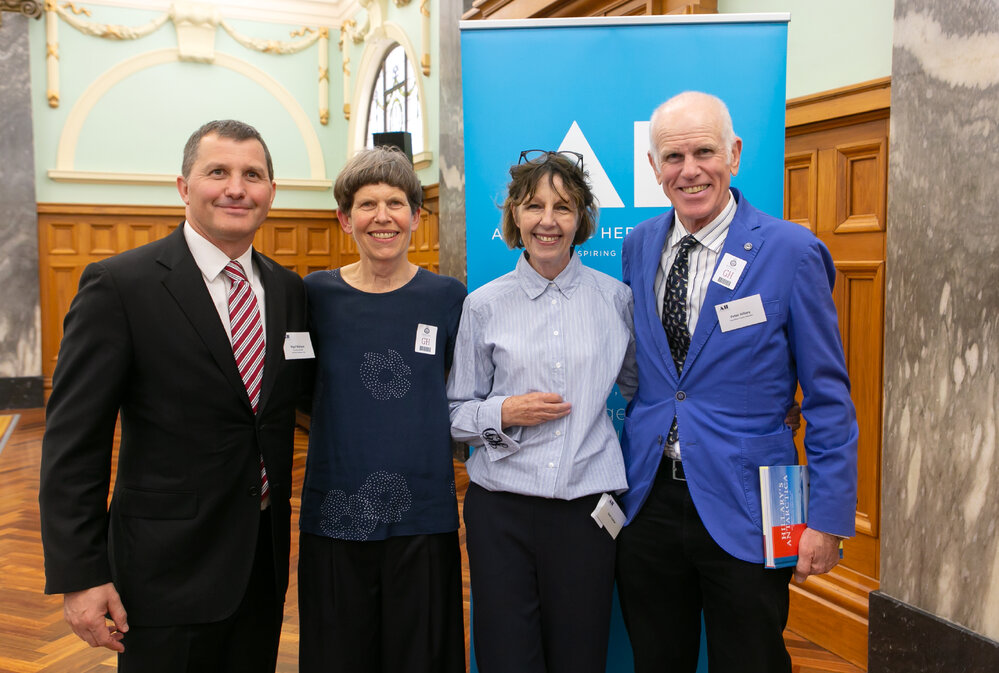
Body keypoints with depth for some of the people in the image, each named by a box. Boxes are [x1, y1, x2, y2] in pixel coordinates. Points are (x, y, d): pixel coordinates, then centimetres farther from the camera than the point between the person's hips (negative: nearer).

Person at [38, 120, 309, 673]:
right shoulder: (119, 285, -11)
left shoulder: (288, 289, 5)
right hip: (170, 570, -5)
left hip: (265, 559, 5)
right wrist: (79, 576, -14)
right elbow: (73, 440, -12)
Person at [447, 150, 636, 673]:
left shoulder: (614, 298, 4)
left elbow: (638, 384, 16)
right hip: (501, 506, 0)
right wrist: (504, 413, -12)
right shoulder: (483, 305, 2)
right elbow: (457, 413, 6)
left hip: (586, 505, 1)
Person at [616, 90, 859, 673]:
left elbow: (829, 399, -7)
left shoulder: (792, 251, -10)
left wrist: (829, 518, -9)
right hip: (647, 499, 4)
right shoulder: (639, 246, 4)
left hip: (744, 510, -4)